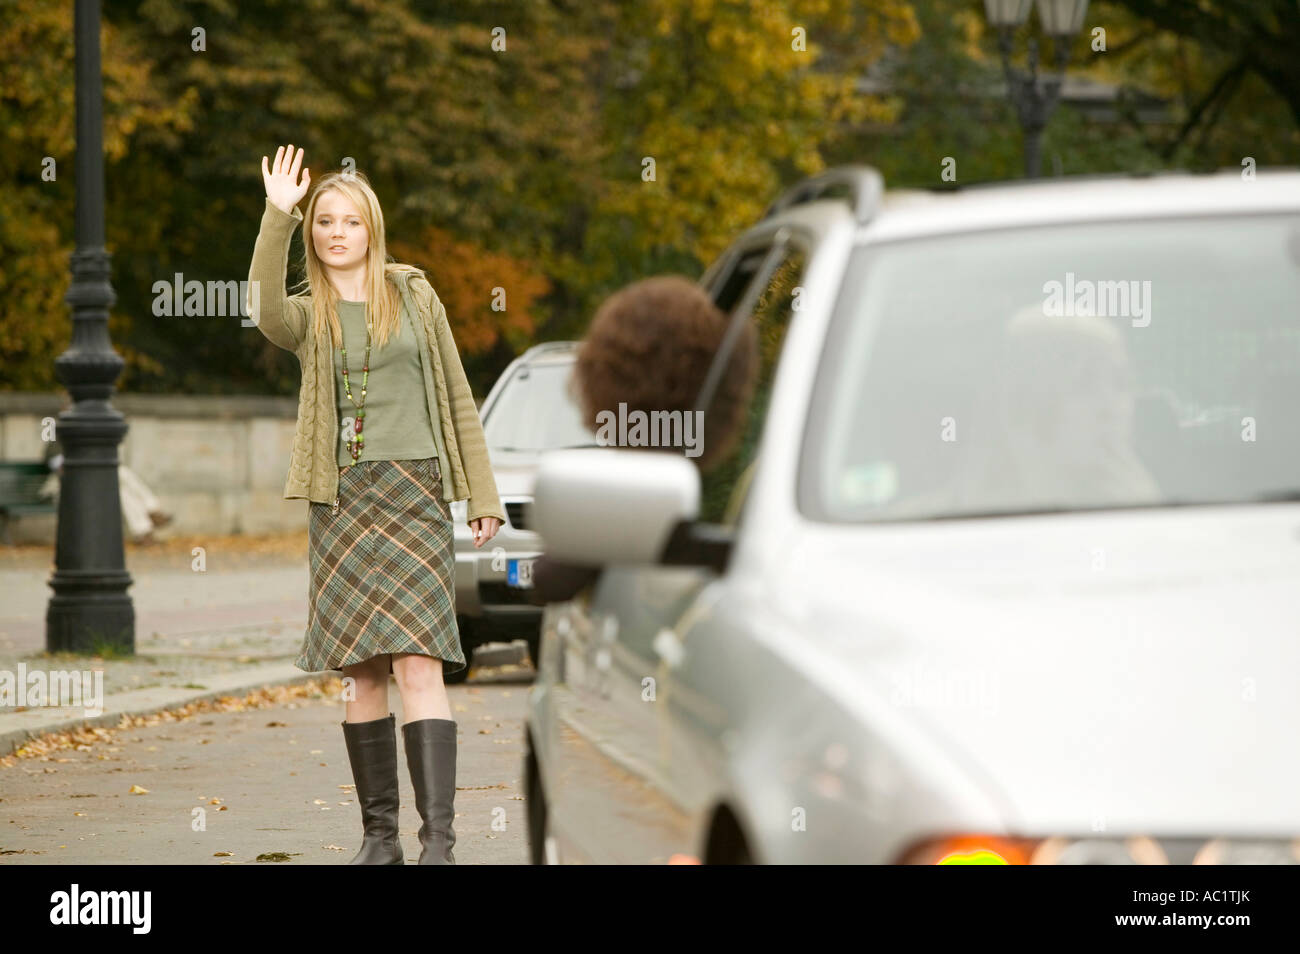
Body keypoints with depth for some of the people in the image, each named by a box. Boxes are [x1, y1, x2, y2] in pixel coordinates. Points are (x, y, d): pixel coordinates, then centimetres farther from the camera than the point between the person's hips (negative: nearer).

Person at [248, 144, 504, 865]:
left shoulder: (413, 296, 10)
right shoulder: (307, 315, 9)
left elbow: (455, 397, 12)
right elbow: (263, 311, -16)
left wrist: (482, 493, 8)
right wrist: (276, 216, -24)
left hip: (414, 490, -2)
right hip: (341, 500, 2)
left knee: (418, 664, -13)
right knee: (361, 672, 5)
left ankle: (438, 840, -18)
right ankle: (379, 834, 14)